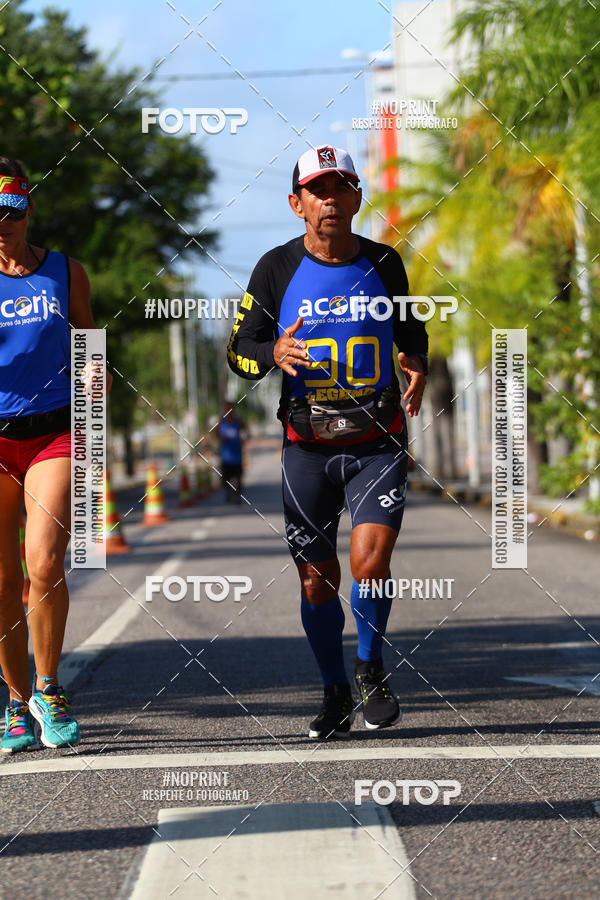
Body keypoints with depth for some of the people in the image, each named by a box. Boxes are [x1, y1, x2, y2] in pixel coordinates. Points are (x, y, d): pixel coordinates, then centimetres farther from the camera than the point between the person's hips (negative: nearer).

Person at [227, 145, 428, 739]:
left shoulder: (384, 263, 3)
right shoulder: (277, 268, -2)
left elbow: (411, 330, 20)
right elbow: (239, 349, 2)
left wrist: (417, 367, -2)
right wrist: (274, 353, -19)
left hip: (378, 444, 0)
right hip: (307, 446, 0)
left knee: (370, 561, -17)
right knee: (318, 580, 5)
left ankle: (371, 669, 9)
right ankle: (336, 694, 24)